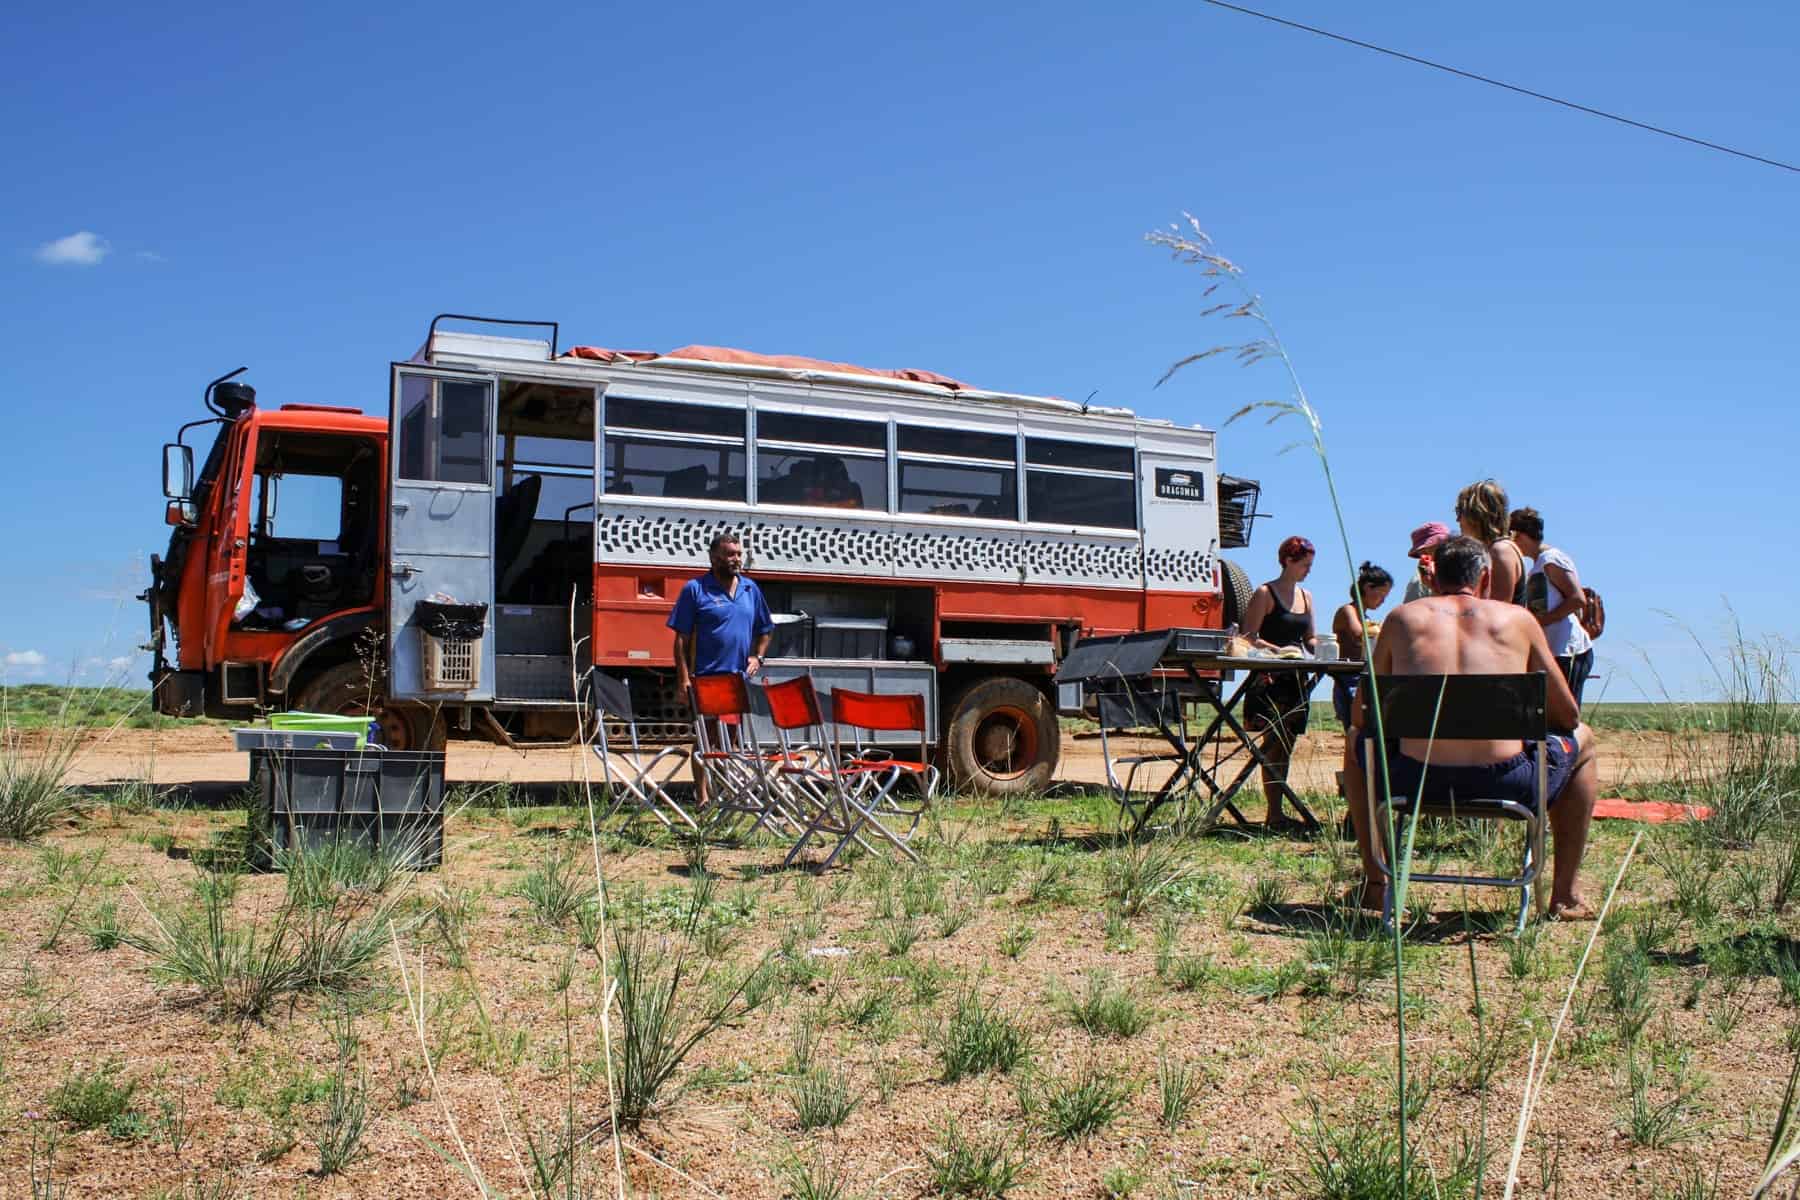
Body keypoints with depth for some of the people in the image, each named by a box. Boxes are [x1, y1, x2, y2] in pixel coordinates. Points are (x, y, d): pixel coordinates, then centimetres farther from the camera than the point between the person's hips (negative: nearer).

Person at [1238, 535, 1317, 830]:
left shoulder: (1305, 596, 17)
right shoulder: (1265, 594, -5)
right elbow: (1248, 638, -10)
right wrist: (1277, 650, -22)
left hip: (1295, 678, 7)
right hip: (1270, 678, -7)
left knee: (1287, 745, 7)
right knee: (1273, 744, -9)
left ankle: (1277, 812, 12)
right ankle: (1274, 814, -9)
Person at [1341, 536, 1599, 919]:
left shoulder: (1401, 618, 15)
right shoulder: (1518, 618, 13)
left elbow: (1363, 713, 17)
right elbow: (1567, 715, 16)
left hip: (1415, 779, 1)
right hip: (1504, 781, -1)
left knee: (1358, 742, 35)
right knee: (1581, 740, 31)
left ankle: (1373, 884, 33)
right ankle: (1566, 895, 34)